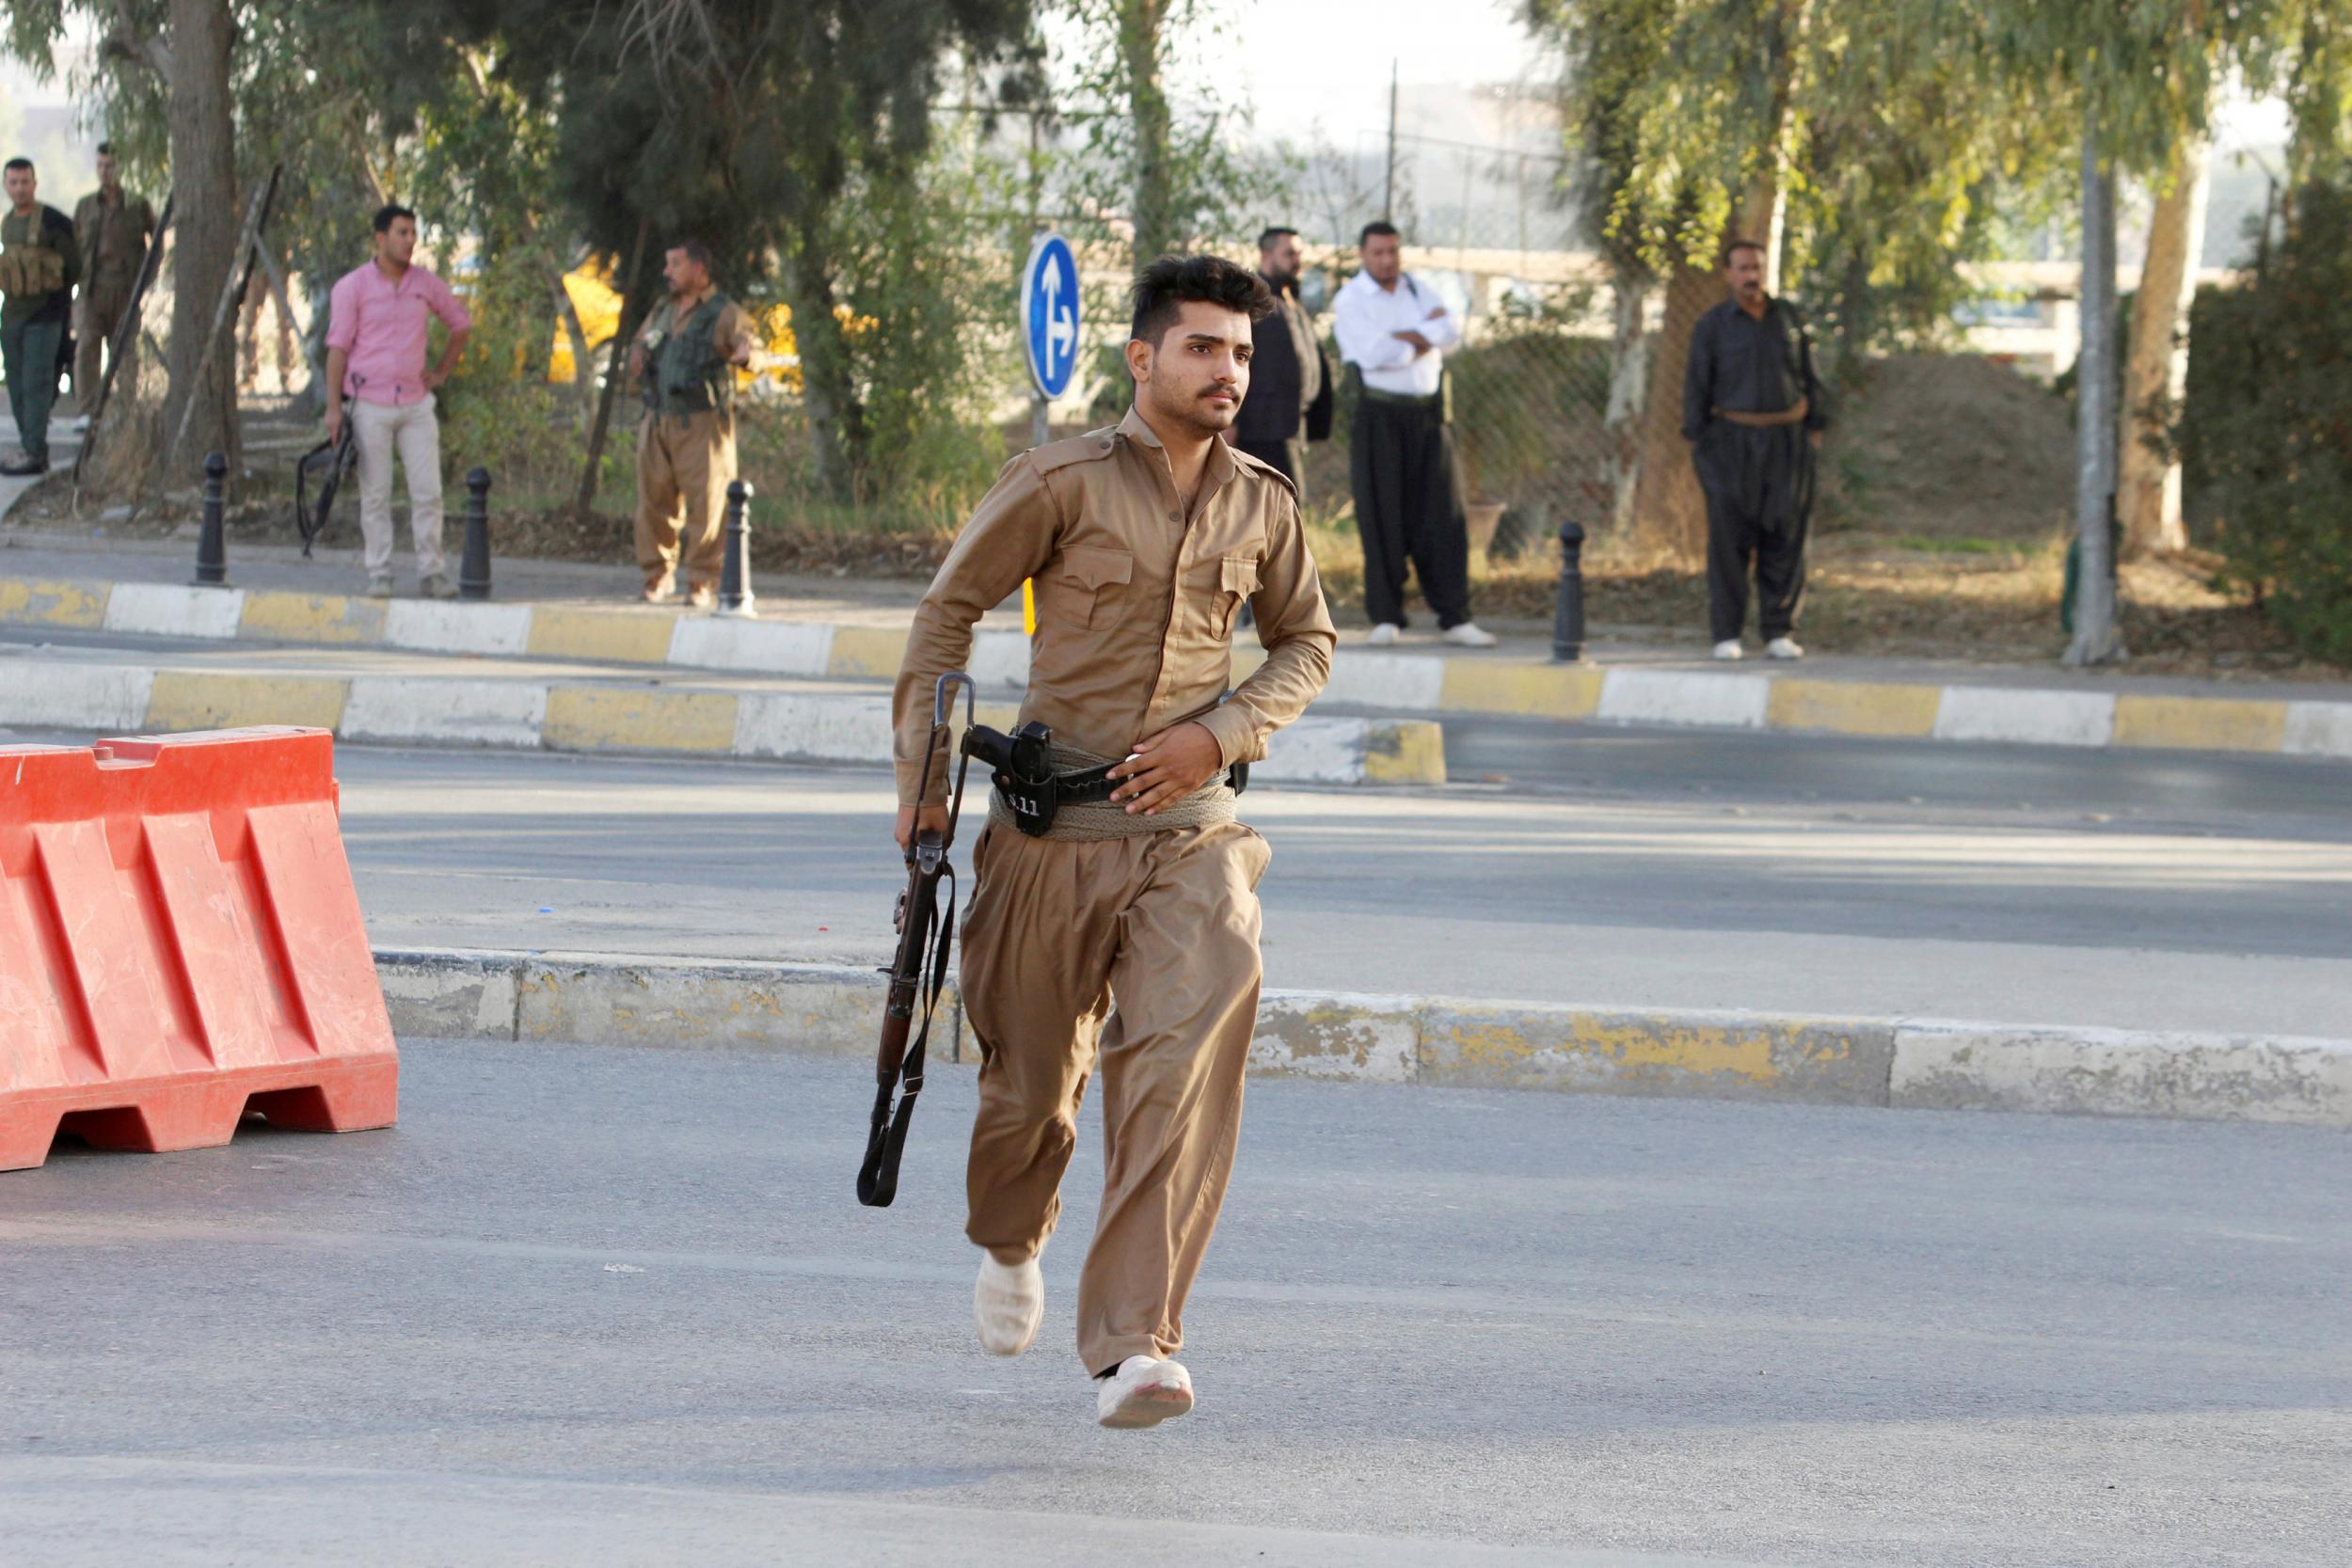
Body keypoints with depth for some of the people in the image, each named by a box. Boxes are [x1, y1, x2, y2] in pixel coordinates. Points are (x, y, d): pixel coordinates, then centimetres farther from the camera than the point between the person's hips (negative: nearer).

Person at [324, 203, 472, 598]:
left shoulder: (425, 284, 7)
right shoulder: (352, 287, -3)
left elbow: (461, 323, 22)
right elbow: (337, 347, -4)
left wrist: (442, 372, 14)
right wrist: (333, 407, -10)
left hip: (416, 403, 3)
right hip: (370, 406, -3)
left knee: (428, 492, -2)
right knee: (376, 495, 0)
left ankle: (432, 573, 2)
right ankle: (379, 576, 5)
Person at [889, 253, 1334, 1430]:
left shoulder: (1262, 506, 6)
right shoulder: (1063, 482, -5)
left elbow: (1307, 644, 19)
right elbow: (950, 609, 4)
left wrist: (1221, 734, 1)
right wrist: (922, 772, 0)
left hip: (1188, 833, 2)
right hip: (1052, 833, -2)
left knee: (1185, 1074, -18)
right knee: (1033, 1078, 11)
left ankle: (1136, 1344, -22)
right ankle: (1009, 1241, 46)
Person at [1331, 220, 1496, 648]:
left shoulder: (1416, 291, 12)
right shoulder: (1350, 301, -3)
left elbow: (1451, 331, -4)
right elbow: (1374, 354, -17)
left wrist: (1406, 339, -15)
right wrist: (1426, 336, -6)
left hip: (1427, 414, 4)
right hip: (1378, 415, -4)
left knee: (1441, 515, -1)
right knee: (1382, 517, -5)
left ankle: (1453, 617, -1)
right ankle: (1386, 618, 1)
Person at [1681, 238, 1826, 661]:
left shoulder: (1788, 318, 6)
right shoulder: (1712, 326, -2)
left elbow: (1807, 378, 9)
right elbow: (1696, 387, -2)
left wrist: (1814, 433, 4)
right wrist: (1697, 449, -7)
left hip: (1787, 442, 2)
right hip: (1732, 441, -2)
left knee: (1784, 538, -1)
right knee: (1729, 539, -6)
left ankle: (1779, 634, 4)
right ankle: (1727, 637, -1)